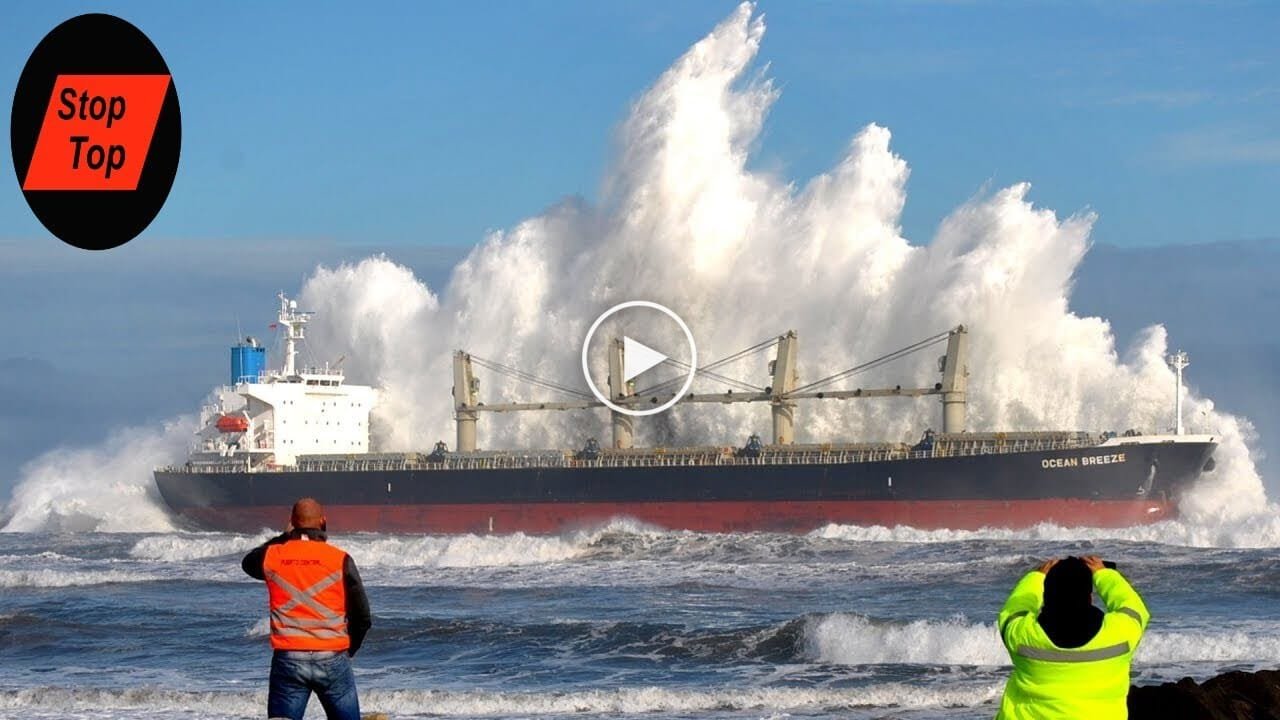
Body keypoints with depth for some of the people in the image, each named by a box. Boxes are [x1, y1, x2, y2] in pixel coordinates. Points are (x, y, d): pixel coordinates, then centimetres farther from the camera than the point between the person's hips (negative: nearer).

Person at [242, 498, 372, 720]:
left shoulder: (273, 556, 0)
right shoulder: (340, 560, -5)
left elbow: (249, 562, 27)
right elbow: (362, 617, -1)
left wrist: (283, 537, 28)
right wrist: (348, 650, 16)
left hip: (287, 660, 1)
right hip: (332, 660, -1)